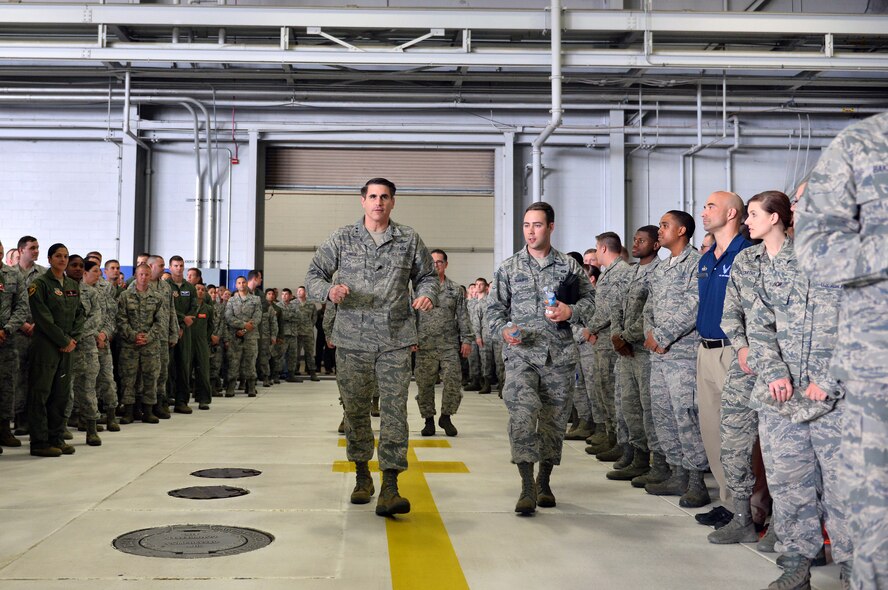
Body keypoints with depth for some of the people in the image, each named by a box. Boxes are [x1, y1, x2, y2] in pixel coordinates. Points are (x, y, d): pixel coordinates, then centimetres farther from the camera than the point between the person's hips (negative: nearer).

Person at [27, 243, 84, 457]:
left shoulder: (73, 285, 15)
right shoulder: (40, 284, -6)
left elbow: (79, 314, 13)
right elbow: (43, 318, -13)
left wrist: (73, 338, -2)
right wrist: (64, 340, -12)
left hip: (67, 347, 7)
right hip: (45, 345, -7)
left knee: (62, 393, 9)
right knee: (40, 393, -3)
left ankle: (56, 438, 17)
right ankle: (39, 442, 2)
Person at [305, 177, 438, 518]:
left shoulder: (409, 240, 9)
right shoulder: (342, 239, 7)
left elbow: (427, 276, 18)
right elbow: (313, 276, 7)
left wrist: (427, 295, -6)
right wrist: (330, 290, -15)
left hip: (396, 340, 0)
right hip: (352, 339, 1)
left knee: (395, 410, -7)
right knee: (355, 409, 9)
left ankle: (389, 487, -6)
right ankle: (362, 476, 27)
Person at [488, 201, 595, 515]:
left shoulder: (570, 266, 9)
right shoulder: (508, 268, 9)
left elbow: (589, 300, 11)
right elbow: (496, 307, 10)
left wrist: (570, 311, -9)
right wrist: (503, 330, -9)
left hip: (560, 355, 1)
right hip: (520, 353, -1)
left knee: (554, 419, 8)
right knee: (522, 414, -18)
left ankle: (544, 482, 25)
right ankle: (527, 487, -12)